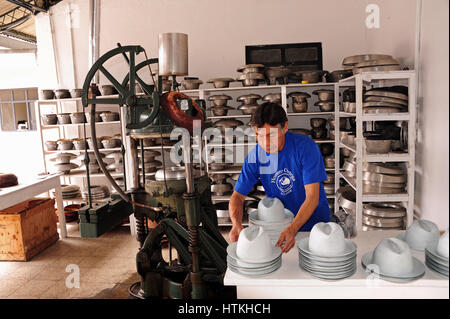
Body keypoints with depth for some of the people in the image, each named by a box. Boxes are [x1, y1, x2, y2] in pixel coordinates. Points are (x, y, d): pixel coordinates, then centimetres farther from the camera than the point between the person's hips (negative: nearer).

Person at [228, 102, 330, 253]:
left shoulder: (305, 146, -19)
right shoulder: (255, 156, -9)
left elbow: (312, 197, -21)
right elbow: (238, 196, -5)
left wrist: (292, 229, -35)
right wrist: (236, 224, -25)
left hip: (312, 222, -3)